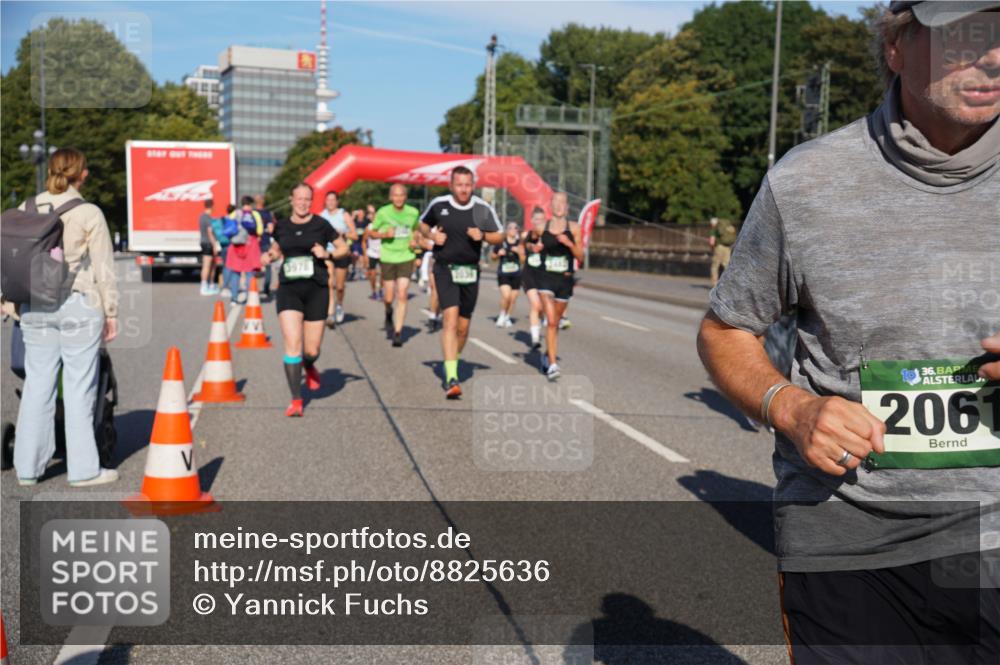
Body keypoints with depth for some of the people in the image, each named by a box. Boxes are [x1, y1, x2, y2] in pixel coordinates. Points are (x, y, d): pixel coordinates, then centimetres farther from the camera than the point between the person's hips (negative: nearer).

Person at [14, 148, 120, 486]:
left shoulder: (25, 211, 5)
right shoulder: (89, 214, -8)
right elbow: (104, 269, -6)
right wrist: (111, 313, 1)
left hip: (34, 307, 4)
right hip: (79, 306, -4)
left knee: (37, 385, 11)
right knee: (79, 389, 2)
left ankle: (28, 467, 19)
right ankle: (83, 469, 10)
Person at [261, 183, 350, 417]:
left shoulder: (321, 225, 0)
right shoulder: (281, 227, 6)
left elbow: (345, 248, 6)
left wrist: (328, 254, -13)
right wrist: (269, 256, 2)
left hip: (316, 290, -1)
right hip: (288, 290, 1)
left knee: (312, 350, 3)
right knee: (292, 343, -13)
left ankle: (309, 366, 43)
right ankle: (296, 401, -5)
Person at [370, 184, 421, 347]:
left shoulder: (413, 212, 0)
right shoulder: (383, 212, -5)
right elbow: (371, 232, 4)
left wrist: (415, 240, -3)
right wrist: (384, 234, -15)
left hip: (406, 257, 0)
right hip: (388, 258, 0)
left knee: (402, 296, -9)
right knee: (389, 298, 5)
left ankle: (398, 332, -4)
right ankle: (388, 315, 40)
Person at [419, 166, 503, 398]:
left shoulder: (483, 209, -2)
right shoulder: (438, 204, -2)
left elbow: (499, 236, 5)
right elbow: (423, 223, 16)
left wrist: (482, 235, -15)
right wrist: (432, 235, -5)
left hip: (470, 272, 2)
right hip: (445, 268, -2)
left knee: (463, 327, 9)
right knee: (450, 318, -19)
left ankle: (451, 366, 36)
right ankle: (451, 379, -23)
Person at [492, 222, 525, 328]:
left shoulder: (520, 244, 3)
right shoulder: (501, 242, -2)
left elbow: (523, 260, 3)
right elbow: (494, 257, 9)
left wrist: (519, 252, -12)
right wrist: (499, 254, -11)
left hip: (516, 274, 3)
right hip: (503, 273, -3)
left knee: (513, 298, 6)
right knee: (506, 295, -19)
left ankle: (507, 317, 25)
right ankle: (502, 315, 4)